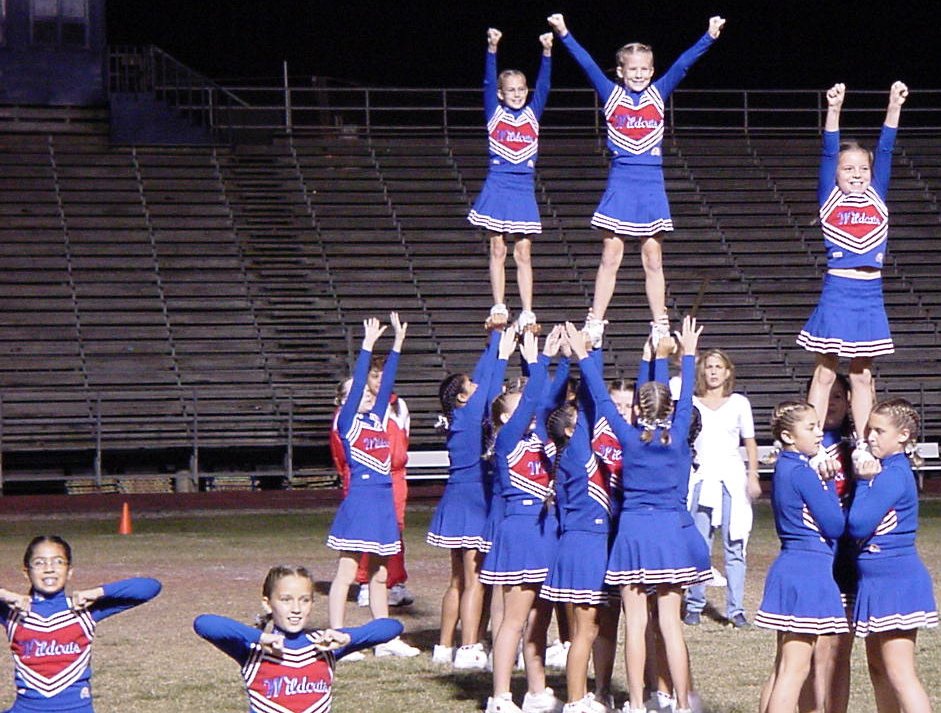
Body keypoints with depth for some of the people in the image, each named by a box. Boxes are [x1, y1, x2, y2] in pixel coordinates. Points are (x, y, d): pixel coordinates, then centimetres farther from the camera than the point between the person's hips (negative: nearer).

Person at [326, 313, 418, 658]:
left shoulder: (377, 419, 13)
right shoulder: (347, 422, -4)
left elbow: (386, 382, 11)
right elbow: (357, 384, -14)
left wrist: (398, 343, 7)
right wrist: (368, 345, -17)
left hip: (382, 500, 8)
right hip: (359, 499, -7)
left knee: (379, 575, 13)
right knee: (346, 573, -5)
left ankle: (386, 640, 18)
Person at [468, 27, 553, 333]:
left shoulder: (532, 114, 10)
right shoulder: (495, 113, 5)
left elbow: (543, 85, 1)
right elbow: (489, 82, -6)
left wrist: (547, 52, -12)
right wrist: (492, 49, -19)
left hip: (524, 190, 1)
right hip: (497, 186, -1)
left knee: (523, 253, 1)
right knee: (498, 250, 1)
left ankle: (527, 314, -1)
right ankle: (499, 310, 5)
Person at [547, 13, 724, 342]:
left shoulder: (658, 95, 7)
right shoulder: (612, 95, 4)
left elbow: (682, 65, 0)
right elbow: (588, 64, -4)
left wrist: (709, 37, -10)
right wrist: (564, 34, -13)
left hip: (652, 185, 1)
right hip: (620, 183, -1)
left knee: (653, 260, 5)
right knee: (610, 258, 1)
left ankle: (661, 327, 9)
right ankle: (594, 324, 4)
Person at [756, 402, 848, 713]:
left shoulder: (784, 467, 12)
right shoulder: (803, 473, -16)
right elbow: (835, 525, -13)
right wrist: (827, 482, -3)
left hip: (789, 567, 10)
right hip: (809, 570, -10)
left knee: (784, 665, 15)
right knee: (795, 667, -8)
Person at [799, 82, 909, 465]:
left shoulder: (876, 199, 9)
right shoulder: (830, 200, 1)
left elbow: (885, 151, 3)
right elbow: (828, 154, -10)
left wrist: (894, 107, -5)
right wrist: (834, 111, -21)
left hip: (870, 295, 3)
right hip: (837, 293, -3)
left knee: (862, 375, 10)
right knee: (825, 373, 1)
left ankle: (863, 446, 15)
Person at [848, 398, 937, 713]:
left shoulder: (893, 475, -19)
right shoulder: (883, 469, 11)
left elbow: (858, 525, -22)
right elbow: (856, 524, 11)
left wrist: (863, 481, -13)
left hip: (894, 582, -11)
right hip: (879, 581, 11)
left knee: (899, 673, -13)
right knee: (878, 666, 18)